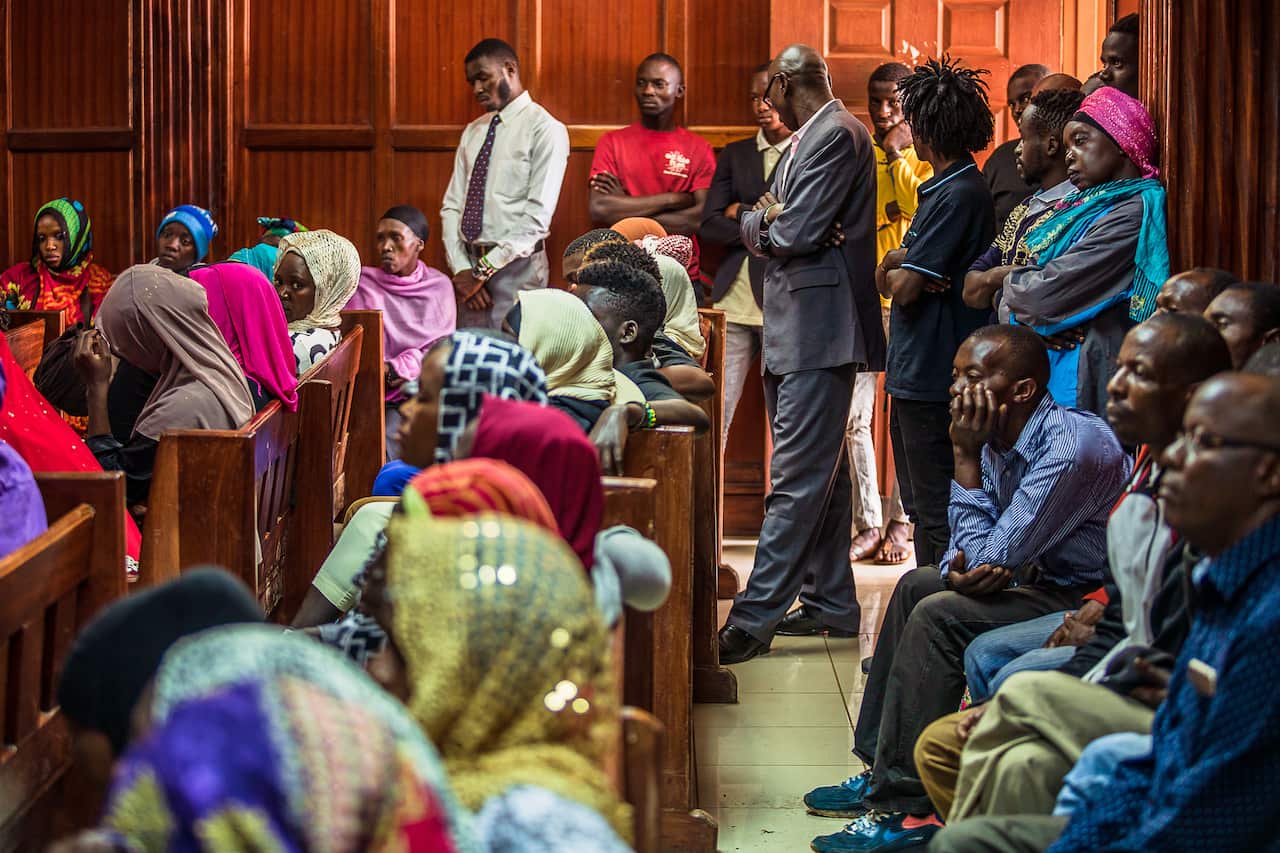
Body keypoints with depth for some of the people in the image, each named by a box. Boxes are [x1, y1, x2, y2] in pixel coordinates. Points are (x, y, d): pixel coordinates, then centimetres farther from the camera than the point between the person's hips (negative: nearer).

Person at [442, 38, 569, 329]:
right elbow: (452, 205, 12)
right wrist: (461, 269, -4)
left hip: (517, 266, -6)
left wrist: (486, 269, -15)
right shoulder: (473, 132, 16)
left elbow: (538, 215, -13)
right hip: (470, 264, 6)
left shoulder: (545, 129, -6)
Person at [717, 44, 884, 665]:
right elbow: (753, 224, 14)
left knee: (797, 479, -11)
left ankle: (755, 617, -16)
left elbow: (797, 233, -19)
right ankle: (829, 604, 21)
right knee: (821, 473, 14)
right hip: (797, 330, 11)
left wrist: (766, 227, 1)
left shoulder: (836, 135, -11)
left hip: (820, 329, -11)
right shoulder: (805, 140, 19)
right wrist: (763, 224, -7)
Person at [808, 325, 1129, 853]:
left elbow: (989, 558, -24)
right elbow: (967, 553, 6)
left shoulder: (1072, 447, -26)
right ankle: (880, 767, 19)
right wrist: (957, 572, -19)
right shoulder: (1001, 439, 2)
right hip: (1044, 578, 10)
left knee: (940, 616, -21)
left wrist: (966, 454, -18)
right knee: (918, 586, 15)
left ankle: (905, 806, -15)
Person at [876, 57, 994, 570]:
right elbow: (887, 280, 15)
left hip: (936, 380, -10)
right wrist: (897, 265, -7)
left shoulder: (960, 195, -17)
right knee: (922, 510, 17)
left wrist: (897, 270, 2)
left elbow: (905, 288, -19)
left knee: (938, 515, -6)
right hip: (917, 374, 10)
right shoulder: (940, 190, 15)